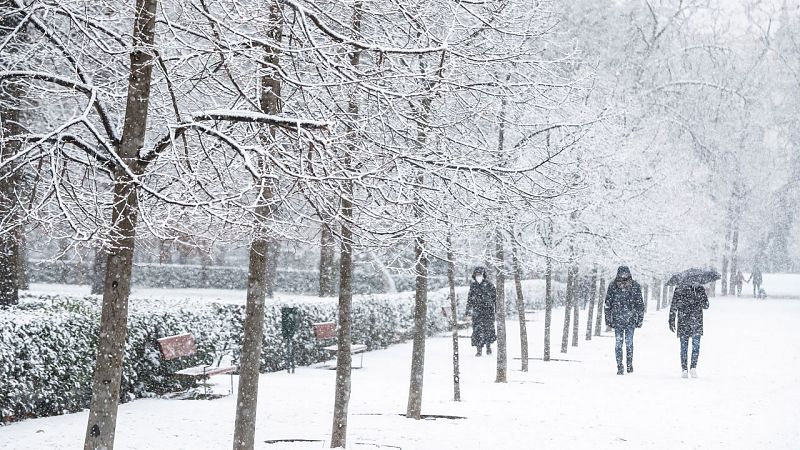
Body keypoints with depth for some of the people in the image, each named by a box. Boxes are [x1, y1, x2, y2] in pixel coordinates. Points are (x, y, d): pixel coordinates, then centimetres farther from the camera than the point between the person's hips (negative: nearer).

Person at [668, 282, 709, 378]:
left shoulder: (679, 289, 1)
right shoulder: (700, 289, 0)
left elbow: (673, 307, 1)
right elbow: (706, 306, 6)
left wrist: (671, 321, 6)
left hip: (683, 321, 1)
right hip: (696, 320, -1)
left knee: (684, 346, 6)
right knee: (695, 345, 5)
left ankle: (684, 370, 2)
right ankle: (693, 367, -9)